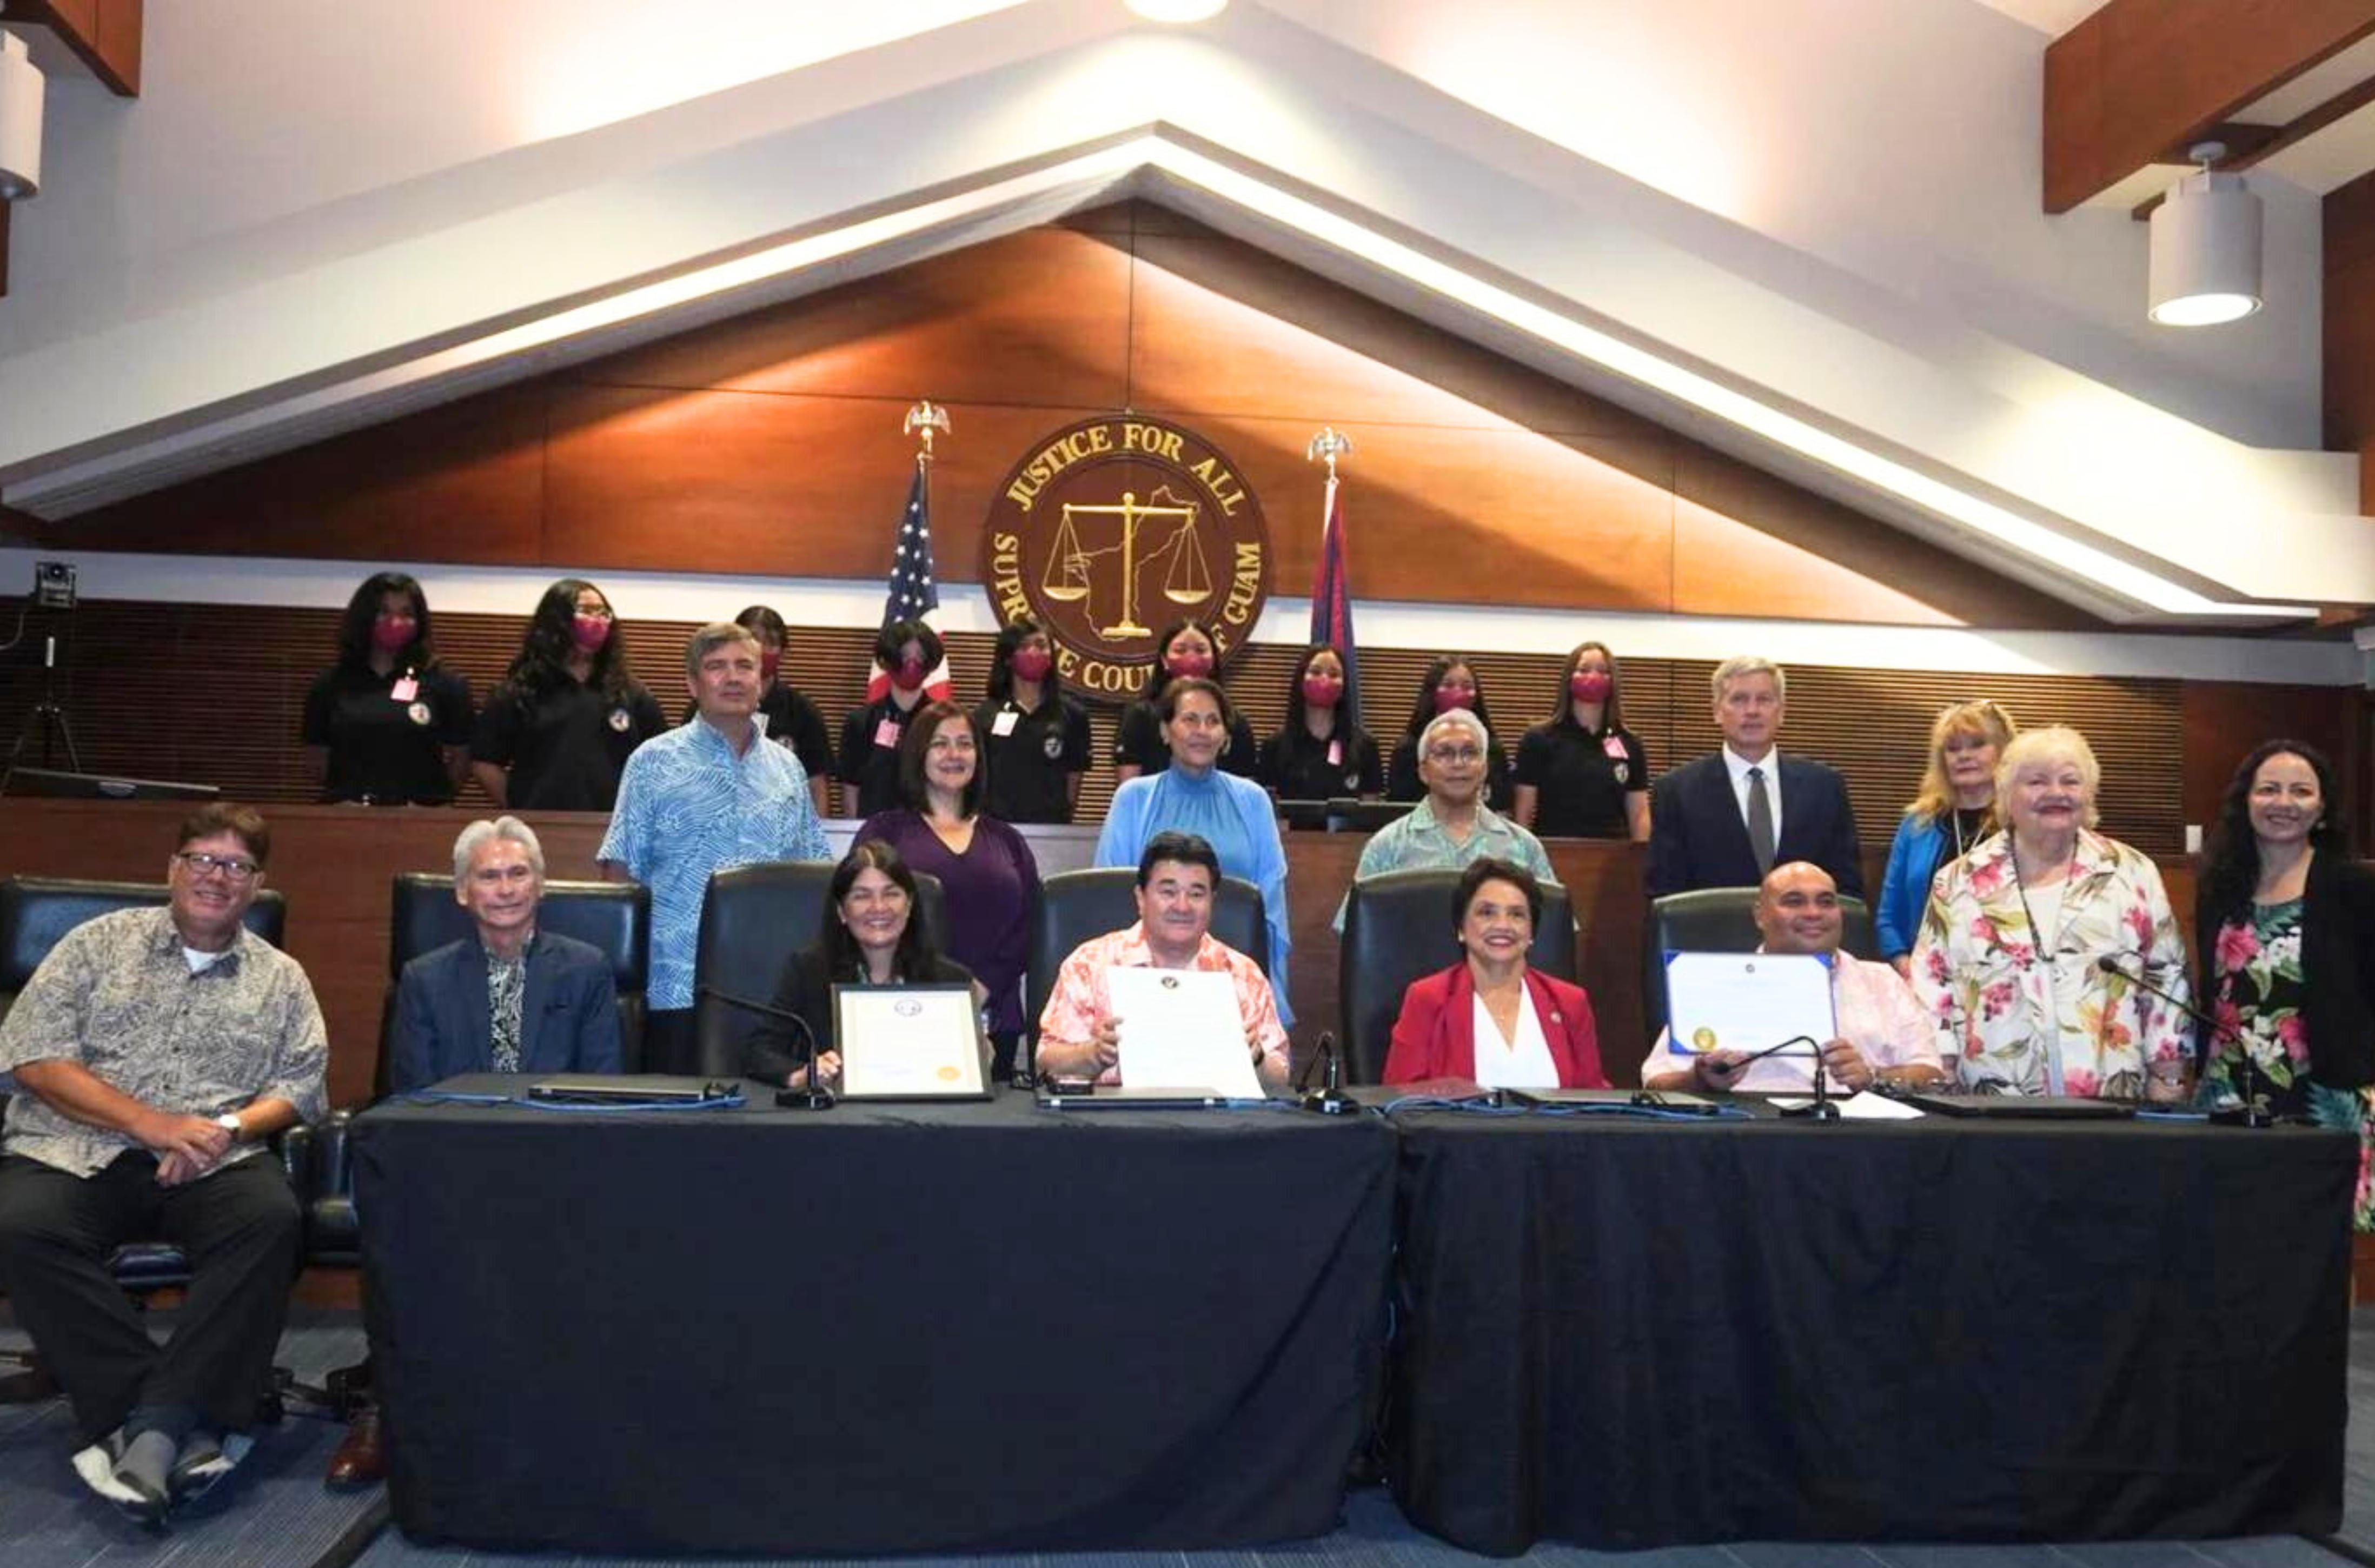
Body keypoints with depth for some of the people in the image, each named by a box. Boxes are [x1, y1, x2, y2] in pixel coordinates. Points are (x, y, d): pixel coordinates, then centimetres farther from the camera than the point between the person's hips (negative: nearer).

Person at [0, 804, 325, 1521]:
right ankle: (187, 1423, -28)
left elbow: (300, 1085, 6)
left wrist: (228, 1127, -15)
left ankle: (149, 1426, -28)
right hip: (78, 1152, 0)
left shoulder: (281, 979, 14)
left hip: (213, 1163, 1)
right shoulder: (98, 944, 9)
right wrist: (152, 1123, -12)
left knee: (272, 1218, -31)